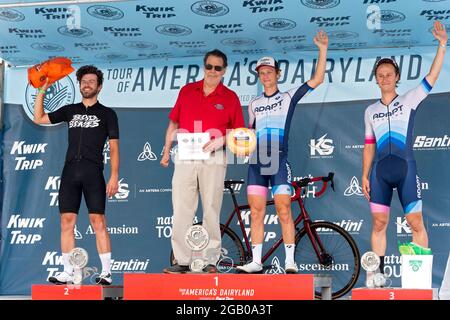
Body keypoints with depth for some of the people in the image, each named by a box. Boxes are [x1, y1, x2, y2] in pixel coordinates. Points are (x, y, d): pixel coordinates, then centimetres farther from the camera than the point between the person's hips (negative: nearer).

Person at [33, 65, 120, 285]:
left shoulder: (107, 114, 8)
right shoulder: (70, 110, 18)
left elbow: (114, 148, 3)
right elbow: (39, 119, 19)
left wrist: (114, 176, -6)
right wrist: (42, 91, 12)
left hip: (93, 173, -4)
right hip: (70, 172, 4)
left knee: (98, 221, -7)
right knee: (67, 222, 1)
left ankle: (106, 273, -4)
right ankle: (67, 273, 5)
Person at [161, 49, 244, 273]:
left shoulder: (230, 98, 6)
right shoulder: (186, 91, 12)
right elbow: (173, 124, 16)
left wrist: (221, 141, -12)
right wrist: (166, 151, 12)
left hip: (213, 158, -2)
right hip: (185, 156, 2)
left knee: (211, 209, 1)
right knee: (181, 210, -2)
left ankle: (210, 261, 7)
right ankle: (182, 261, 1)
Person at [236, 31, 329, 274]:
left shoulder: (288, 97, 6)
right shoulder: (254, 104, 18)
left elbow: (317, 80, -2)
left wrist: (322, 50, -8)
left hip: (279, 162, -4)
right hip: (256, 162, 4)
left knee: (284, 212, -9)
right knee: (256, 212, 2)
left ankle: (290, 261, -6)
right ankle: (256, 262, 5)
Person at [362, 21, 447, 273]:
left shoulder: (409, 100, 6)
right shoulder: (371, 111, 15)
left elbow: (433, 76, -4)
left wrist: (442, 45, -11)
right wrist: (365, 176, 11)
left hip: (405, 168, -3)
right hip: (380, 171, 3)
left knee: (416, 223, -5)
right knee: (379, 223, 4)